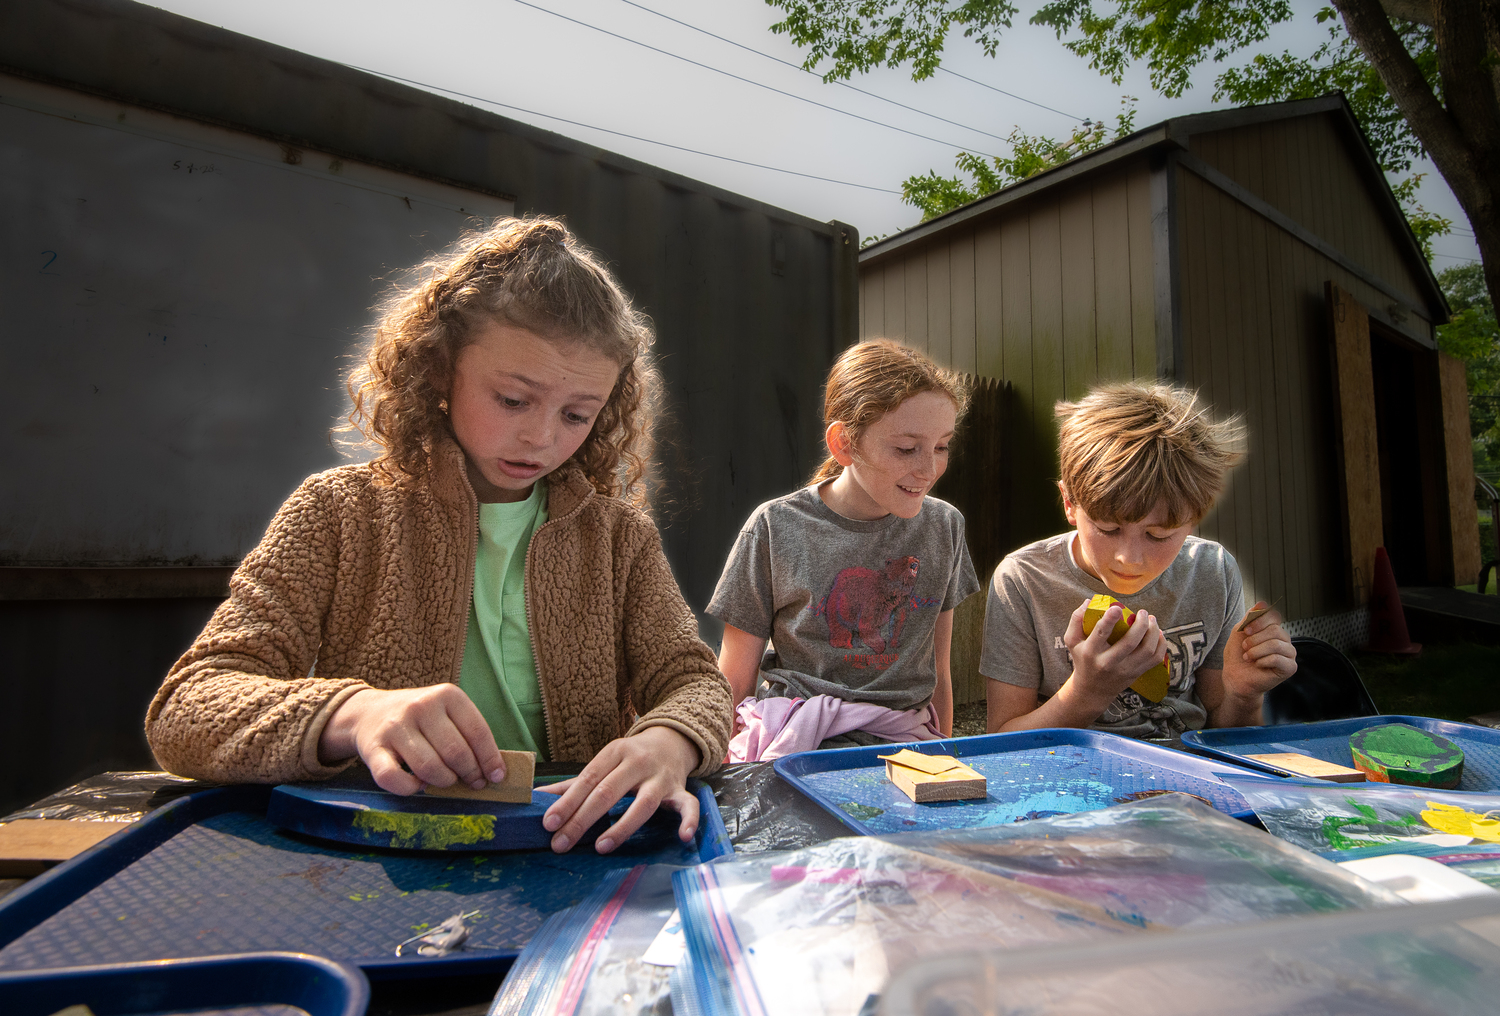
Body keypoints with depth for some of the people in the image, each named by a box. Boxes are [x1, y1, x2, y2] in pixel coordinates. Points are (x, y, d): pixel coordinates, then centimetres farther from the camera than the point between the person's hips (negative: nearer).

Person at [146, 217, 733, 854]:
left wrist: (667, 743, -26)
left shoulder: (618, 535, 5)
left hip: (567, 856, 1)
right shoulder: (341, 511, -1)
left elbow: (697, 683, -1)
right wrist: (349, 715, -30)